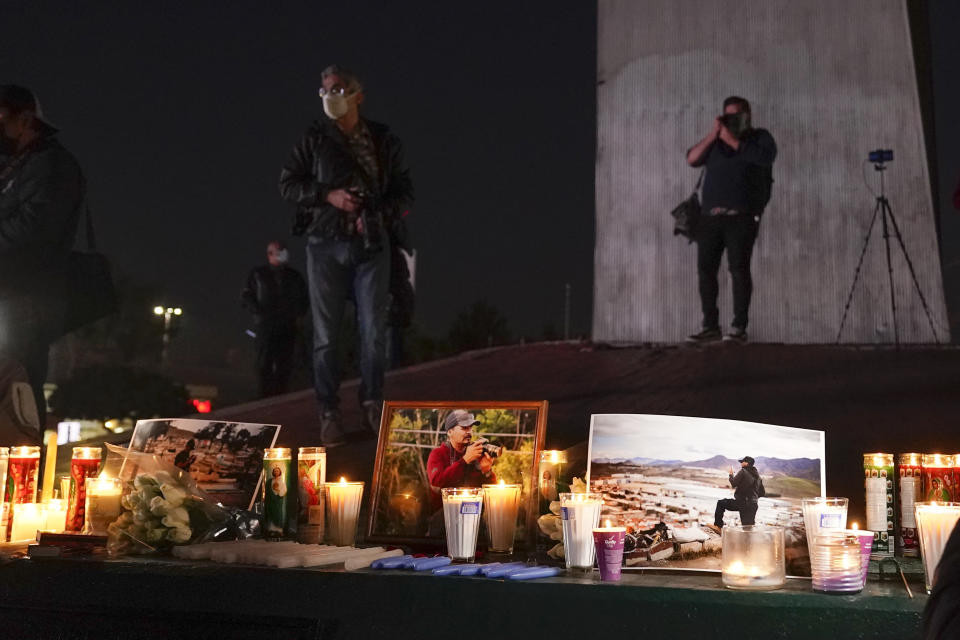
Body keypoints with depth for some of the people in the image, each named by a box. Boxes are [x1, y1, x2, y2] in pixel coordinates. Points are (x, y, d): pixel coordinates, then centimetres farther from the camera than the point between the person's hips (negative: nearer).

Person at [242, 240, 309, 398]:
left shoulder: (294, 276, 19)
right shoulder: (257, 274, 11)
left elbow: (304, 300, 25)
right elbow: (247, 296, 7)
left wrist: (298, 313, 7)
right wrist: (260, 312, -8)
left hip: (288, 326, 3)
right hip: (265, 326, -3)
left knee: (285, 364, -3)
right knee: (265, 363, -9)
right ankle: (266, 396, -8)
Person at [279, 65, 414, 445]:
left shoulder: (385, 142, 7)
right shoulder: (313, 139, 5)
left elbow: (405, 191, 9)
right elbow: (288, 184, 4)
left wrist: (380, 215, -9)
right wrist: (327, 196, -11)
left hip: (372, 245, 1)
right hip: (326, 245, 0)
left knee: (374, 331, 0)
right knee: (326, 335, 1)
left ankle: (372, 408, 11)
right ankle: (329, 415, 6)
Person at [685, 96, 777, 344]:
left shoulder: (760, 137, 11)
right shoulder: (715, 141, 21)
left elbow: (765, 157, -11)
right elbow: (691, 159, 7)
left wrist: (732, 141, -7)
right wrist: (712, 134, -1)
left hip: (741, 216, -4)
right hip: (710, 216, 4)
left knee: (739, 268, -11)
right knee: (705, 269, -2)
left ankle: (739, 327, -9)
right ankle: (710, 326, 4)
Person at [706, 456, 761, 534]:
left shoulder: (743, 472, -9)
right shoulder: (757, 474, 13)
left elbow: (733, 484, -9)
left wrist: (731, 475, 7)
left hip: (742, 503, -6)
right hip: (753, 505, 6)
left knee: (720, 503, 12)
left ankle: (718, 526, 12)